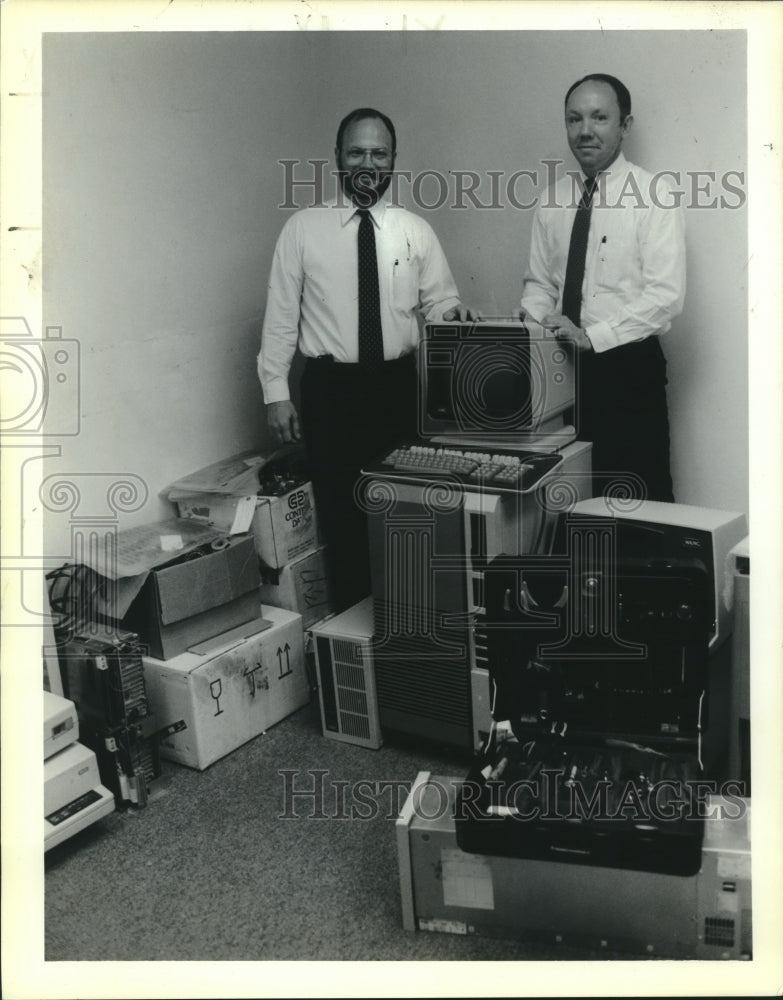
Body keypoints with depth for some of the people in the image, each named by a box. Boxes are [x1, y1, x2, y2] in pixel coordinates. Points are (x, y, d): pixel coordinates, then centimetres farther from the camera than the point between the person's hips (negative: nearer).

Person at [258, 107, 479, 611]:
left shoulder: (416, 230, 5)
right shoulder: (303, 228, 1)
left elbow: (440, 302, 8)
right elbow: (281, 314, 1)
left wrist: (452, 313, -16)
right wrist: (276, 393, -3)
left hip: (398, 385, 2)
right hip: (330, 387, -1)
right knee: (341, 513, 4)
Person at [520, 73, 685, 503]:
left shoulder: (652, 194, -8)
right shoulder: (553, 200, 8)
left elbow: (666, 294, -15)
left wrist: (593, 336, -21)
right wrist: (533, 321, -8)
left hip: (629, 368, -5)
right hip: (561, 368, 5)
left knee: (637, 499, 2)